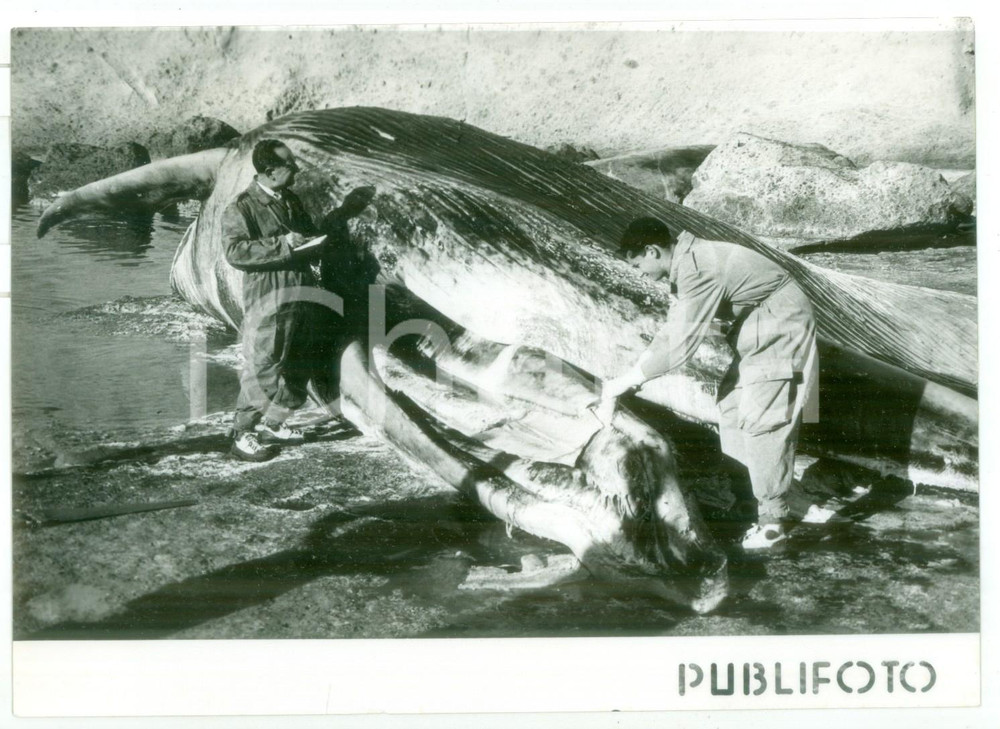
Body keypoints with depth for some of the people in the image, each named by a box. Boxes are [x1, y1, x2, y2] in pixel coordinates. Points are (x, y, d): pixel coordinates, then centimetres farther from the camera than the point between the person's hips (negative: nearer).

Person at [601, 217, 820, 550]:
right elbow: (674, 327, 13)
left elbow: (679, 347, -29)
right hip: (759, 332, 10)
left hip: (781, 332, -10)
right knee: (733, 405, 14)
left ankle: (773, 519, 1)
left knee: (759, 421, -9)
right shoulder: (686, 261, 2)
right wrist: (635, 371, 9)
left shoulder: (699, 271, -29)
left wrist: (623, 383, -22)